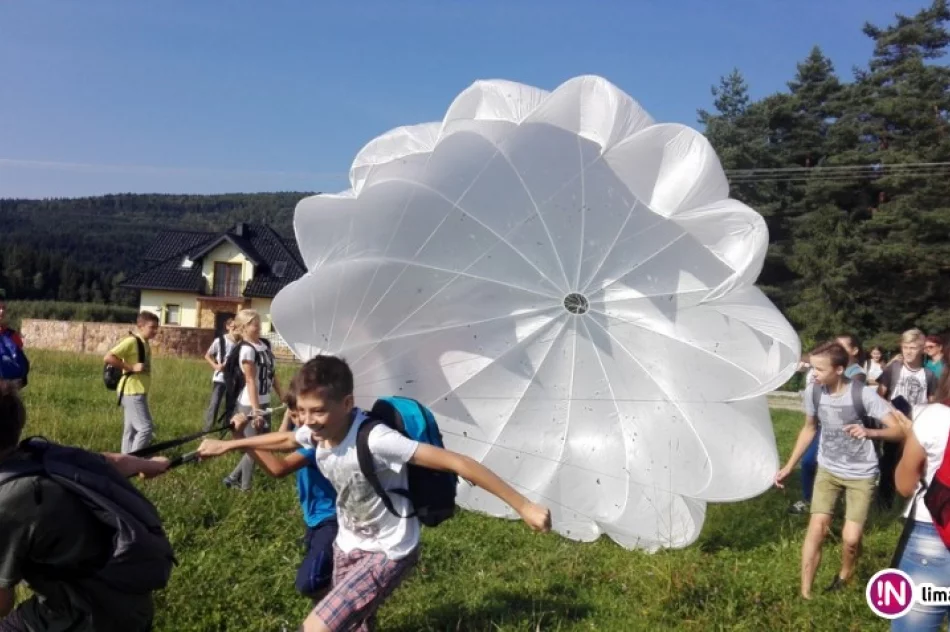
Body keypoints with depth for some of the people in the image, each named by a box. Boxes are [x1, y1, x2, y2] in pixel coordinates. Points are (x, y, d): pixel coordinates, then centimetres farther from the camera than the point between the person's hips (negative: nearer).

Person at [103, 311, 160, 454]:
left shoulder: (144, 343, 13)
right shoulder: (131, 341, -14)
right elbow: (108, 357, -22)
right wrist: (131, 368, -22)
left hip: (138, 392, 9)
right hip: (132, 392, -9)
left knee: (131, 431, 12)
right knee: (146, 427, -11)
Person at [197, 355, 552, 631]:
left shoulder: (375, 440, -33)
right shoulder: (314, 433, -11)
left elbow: (457, 463, -34)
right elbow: (285, 439, 15)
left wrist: (524, 506, -34)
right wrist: (227, 445, 21)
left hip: (387, 554, -7)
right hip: (348, 546, 8)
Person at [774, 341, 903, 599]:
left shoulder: (863, 394, -23)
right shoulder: (813, 391, -10)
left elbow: (899, 430, -21)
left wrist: (869, 432, -42)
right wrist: (789, 466, 7)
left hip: (861, 475, -3)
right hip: (827, 470, 3)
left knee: (851, 538, -6)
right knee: (816, 529, -8)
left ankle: (845, 574, 28)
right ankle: (805, 594, 1)